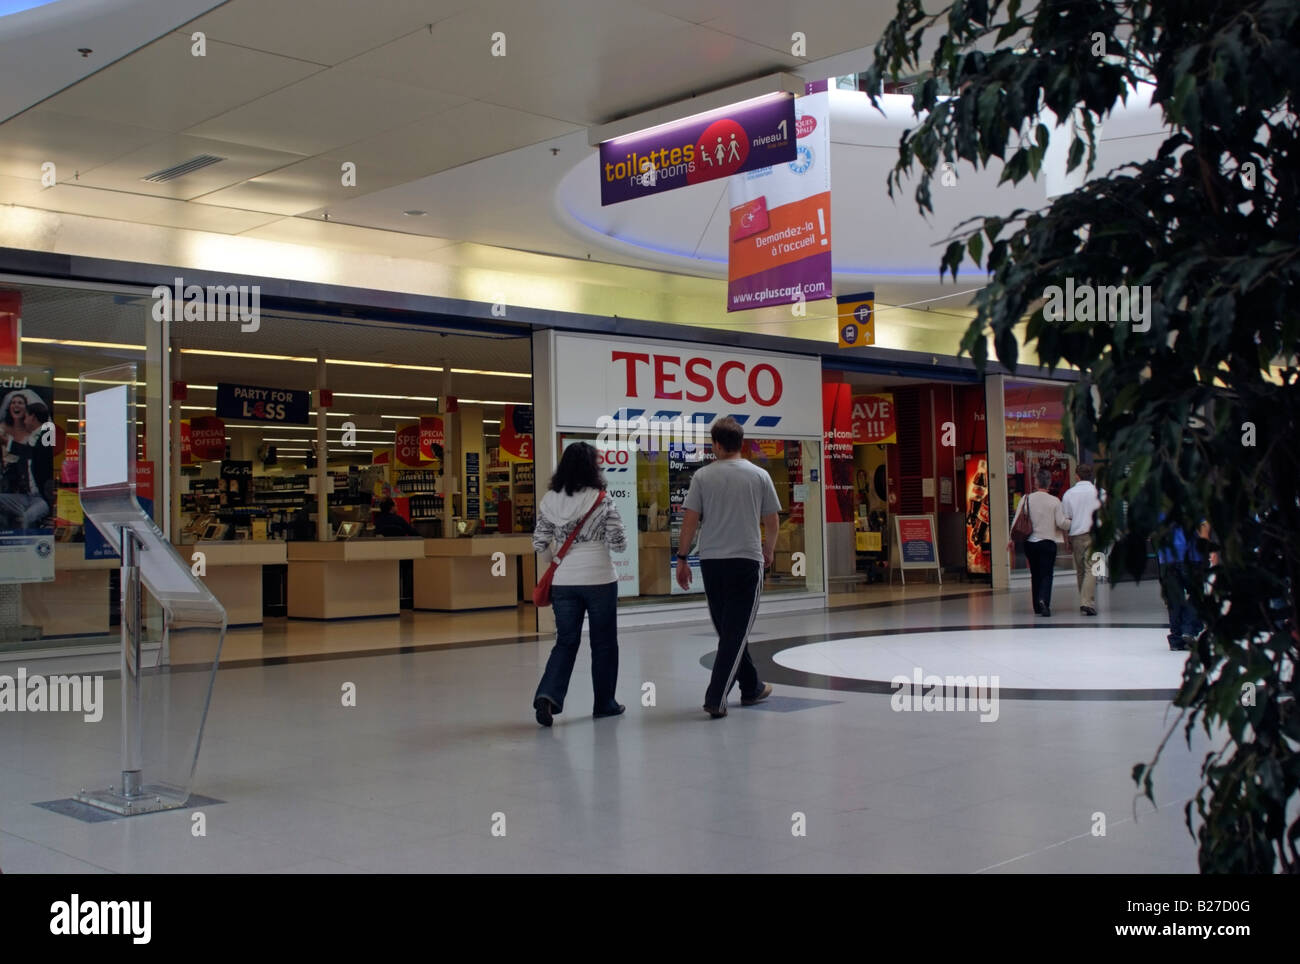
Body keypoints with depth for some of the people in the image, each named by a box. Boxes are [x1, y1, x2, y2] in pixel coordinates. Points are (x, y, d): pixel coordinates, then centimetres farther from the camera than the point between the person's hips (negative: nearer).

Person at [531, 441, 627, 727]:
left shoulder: (549, 501, -1)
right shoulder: (602, 500, -10)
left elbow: (539, 544, 2)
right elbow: (618, 543, -9)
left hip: (564, 581, 3)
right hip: (599, 579, -3)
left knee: (566, 642, 11)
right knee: (604, 644, 12)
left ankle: (548, 694, -8)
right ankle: (604, 703, 20)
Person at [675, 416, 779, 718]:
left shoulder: (703, 476, -1)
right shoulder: (759, 475, 0)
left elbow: (690, 520, -4)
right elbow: (772, 520, 6)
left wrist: (682, 558, 6)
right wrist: (769, 549, 24)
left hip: (711, 561, 2)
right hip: (747, 560, -2)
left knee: (729, 630, 16)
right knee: (736, 633, 0)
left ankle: (751, 688, 30)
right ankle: (716, 698, -8)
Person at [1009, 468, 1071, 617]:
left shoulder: (1026, 499, -1)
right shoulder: (1054, 501, -6)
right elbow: (1061, 522, -8)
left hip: (1030, 542, 3)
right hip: (1048, 542, -3)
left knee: (1035, 575, 15)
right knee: (1046, 575, -1)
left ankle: (1037, 606, 19)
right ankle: (1043, 600, -25)